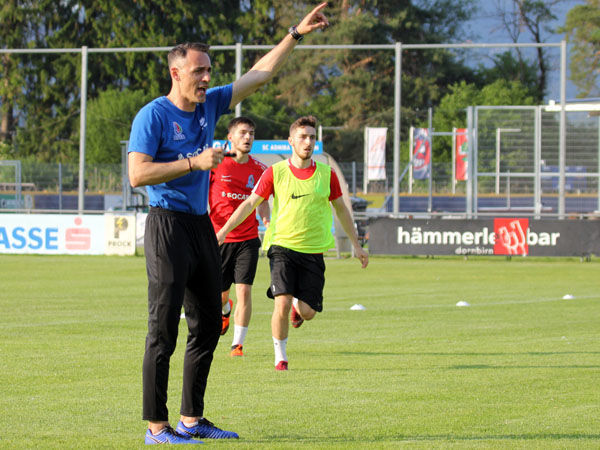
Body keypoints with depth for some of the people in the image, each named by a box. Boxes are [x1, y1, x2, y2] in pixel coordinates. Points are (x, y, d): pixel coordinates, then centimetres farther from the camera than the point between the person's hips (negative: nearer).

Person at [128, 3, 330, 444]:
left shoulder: (210, 104, 12)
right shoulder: (153, 115, -9)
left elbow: (260, 74, 19)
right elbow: (137, 174, -17)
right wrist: (194, 162, -19)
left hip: (203, 226, 8)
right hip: (168, 224, -8)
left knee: (208, 325, 10)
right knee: (164, 329, -8)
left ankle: (192, 419, 18)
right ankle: (157, 426, -7)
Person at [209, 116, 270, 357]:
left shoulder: (259, 169, 4)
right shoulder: (216, 163, -5)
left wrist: (267, 222, -4)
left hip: (247, 240, 1)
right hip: (218, 238, -1)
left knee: (244, 290, -11)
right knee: (220, 294, 7)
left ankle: (238, 344, -2)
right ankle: (225, 310, 45)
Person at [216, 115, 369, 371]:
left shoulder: (326, 174, 5)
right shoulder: (275, 173, 0)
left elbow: (341, 209, 16)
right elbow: (250, 203, 3)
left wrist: (356, 245, 19)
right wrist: (223, 231, -6)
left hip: (313, 250, 2)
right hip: (282, 245, -2)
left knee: (308, 312, -4)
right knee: (282, 302, -18)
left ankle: (298, 307, 34)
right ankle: (280, 357, 1)